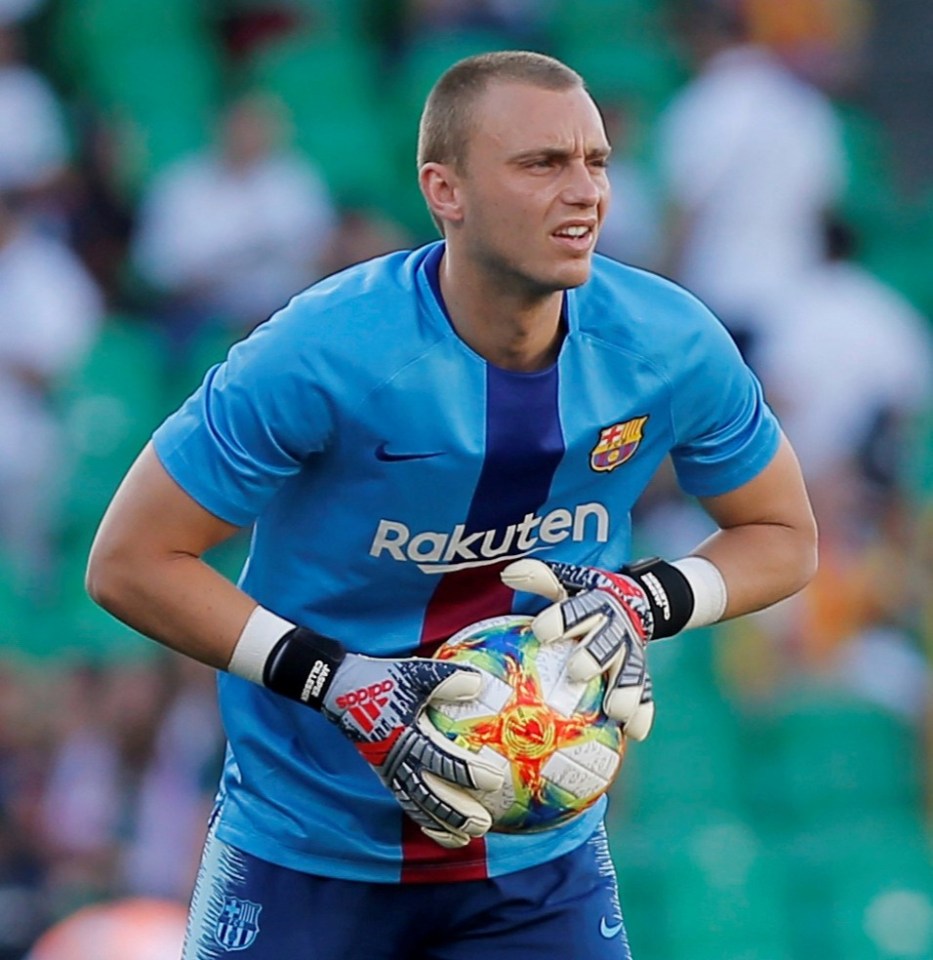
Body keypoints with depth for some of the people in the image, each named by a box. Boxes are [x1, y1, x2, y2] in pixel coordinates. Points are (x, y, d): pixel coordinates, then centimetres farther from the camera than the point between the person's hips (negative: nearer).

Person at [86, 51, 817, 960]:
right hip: (306, 844, -3)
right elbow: (128, 562, -17)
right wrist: (336, 684, -25)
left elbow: (784, 536, 6)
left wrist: (647, 603, -15)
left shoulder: (669, 347, -10)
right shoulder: (323, 353, -22)